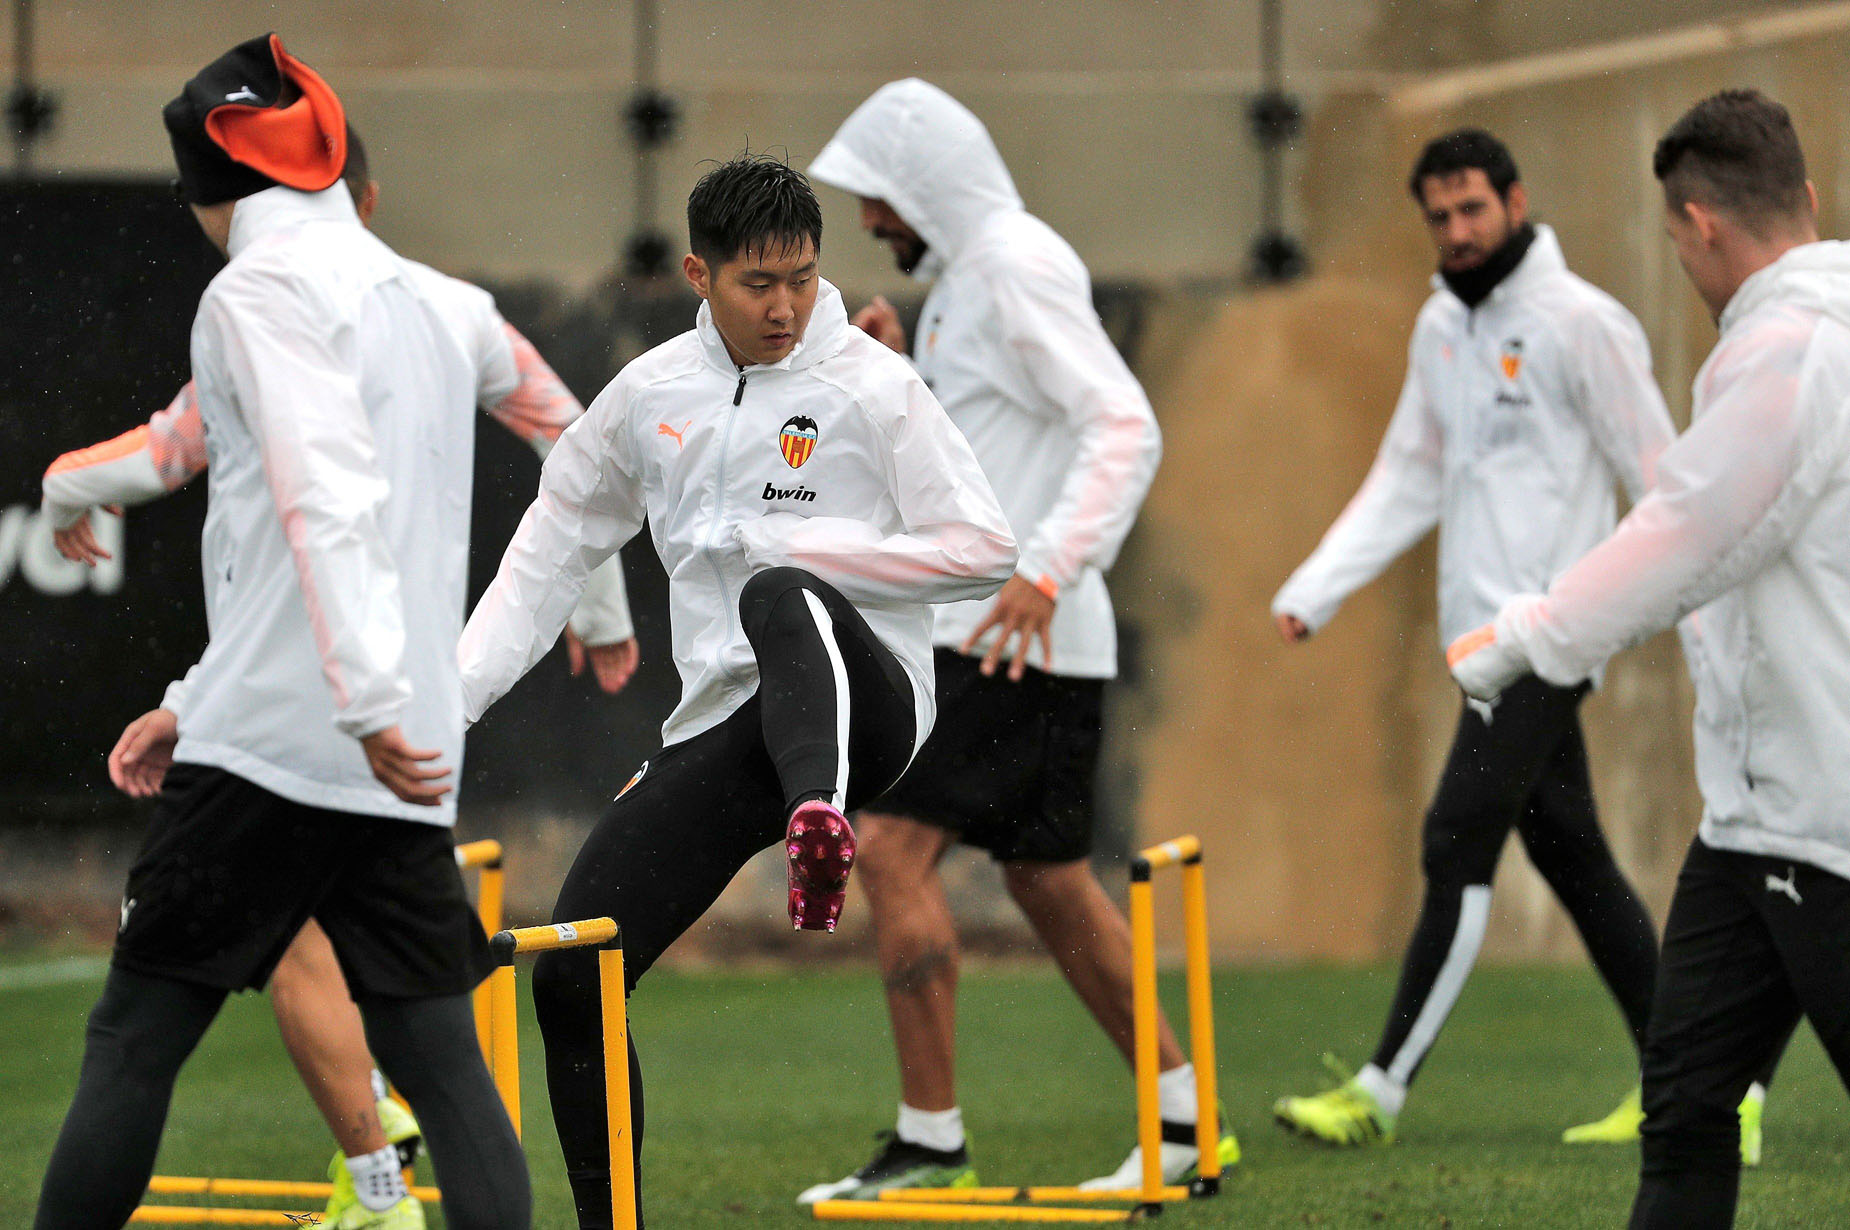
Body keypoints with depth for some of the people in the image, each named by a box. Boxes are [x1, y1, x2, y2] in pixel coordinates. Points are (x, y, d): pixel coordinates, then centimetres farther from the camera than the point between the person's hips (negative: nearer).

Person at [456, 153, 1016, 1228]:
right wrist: (455, 689, 13)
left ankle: (819, 820, -69)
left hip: (859, 703, -5)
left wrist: (791, 543, -12)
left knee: (781, 601, -40)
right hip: (719, 730, 5)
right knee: (573, 976, -4)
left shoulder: (874, 387, -2)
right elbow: (557, 545, 23)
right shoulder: (649, 395, 12)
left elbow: (986, 551, -6)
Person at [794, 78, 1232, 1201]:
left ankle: (932, 1140, -11)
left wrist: (1047, 573, -30)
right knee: (1048, 879, 13)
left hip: (1016, 636, -10)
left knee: (893, 847, -13)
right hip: (975, 632, 10)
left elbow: (1126, 430, -22)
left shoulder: (1019, 267, -13)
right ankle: (1185, 1120, 17)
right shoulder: (967, 276, 18)